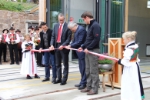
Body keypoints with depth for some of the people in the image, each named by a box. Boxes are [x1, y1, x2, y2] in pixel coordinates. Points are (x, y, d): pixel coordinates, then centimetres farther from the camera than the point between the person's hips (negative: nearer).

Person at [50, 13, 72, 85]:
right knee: (58, 64, 13)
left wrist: (63, 45, -20)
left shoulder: (67, 26, -8)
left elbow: (69, 38, -11)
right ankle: (59, 78, 25)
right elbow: (53, 36, 9)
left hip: (64, 47, -6)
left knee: (65, 64, 4)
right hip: (56, 46, 6)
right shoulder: (56, 26, 9)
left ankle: (64, 79, 12)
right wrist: (52, 45, -4)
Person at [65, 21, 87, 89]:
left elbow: (80, 42, -22)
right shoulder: (76, 31, 12)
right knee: (81, 68, 15)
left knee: (83, 68, -2)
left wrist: (71, 46, -15)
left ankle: (84, 83, 8)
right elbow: (74, 40, 13)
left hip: (82, 51, -9)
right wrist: (70, 45, -4)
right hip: (79, 51, 9)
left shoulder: (81, 30, -17)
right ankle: (82, 82, 26)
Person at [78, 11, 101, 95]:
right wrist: (83, 47, 11)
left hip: (93, 51, -9)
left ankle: (94, 89, 7)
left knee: (93, 71, -2)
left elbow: (97, 39, -20)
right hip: (88, 51, 9)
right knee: (88, 71, 13)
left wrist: (88, 48, -17)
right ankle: (89, 87, 22)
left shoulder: (95, 25, -12)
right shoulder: (90, 25, 16)